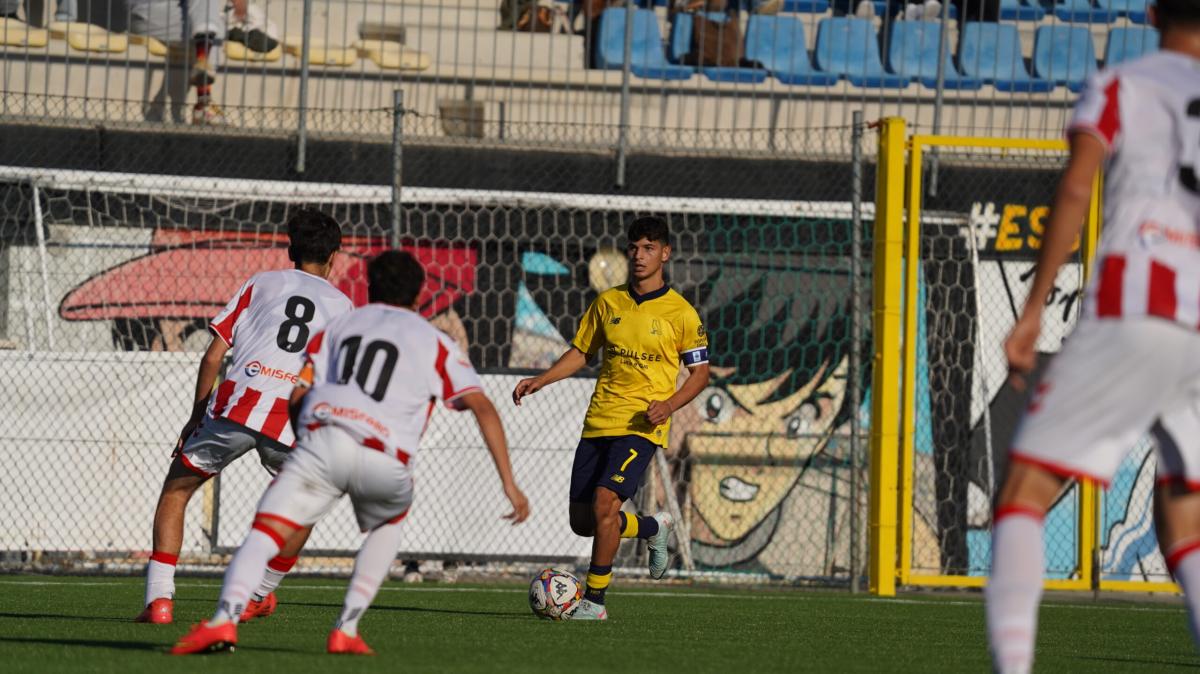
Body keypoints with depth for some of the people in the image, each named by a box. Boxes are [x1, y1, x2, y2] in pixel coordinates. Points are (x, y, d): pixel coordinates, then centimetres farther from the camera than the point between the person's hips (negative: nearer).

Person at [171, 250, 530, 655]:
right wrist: (509, 484, 8)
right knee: (388, 522, 31)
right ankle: (346, 630, 18)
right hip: (383, 461, 0)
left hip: (322, 439, 0)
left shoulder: (337, 327, 28)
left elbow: (296, 401, 19)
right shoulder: (433, 341, 22)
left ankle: (226, 618, -34)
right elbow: (483, 408, 10)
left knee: (263, 536, -5)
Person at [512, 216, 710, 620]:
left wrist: (670, 404, -15)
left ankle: (595, 599, -13)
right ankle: (653, 529, 33)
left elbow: (700, 372, 3)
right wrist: (540, 381, 3)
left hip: (642, 425, -5)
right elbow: (581, 352, 18)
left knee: (604, 501, -23)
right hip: (598, 421, 5)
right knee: (582, 522, 5)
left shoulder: (680, 313, -3)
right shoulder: (608, 303, 9)